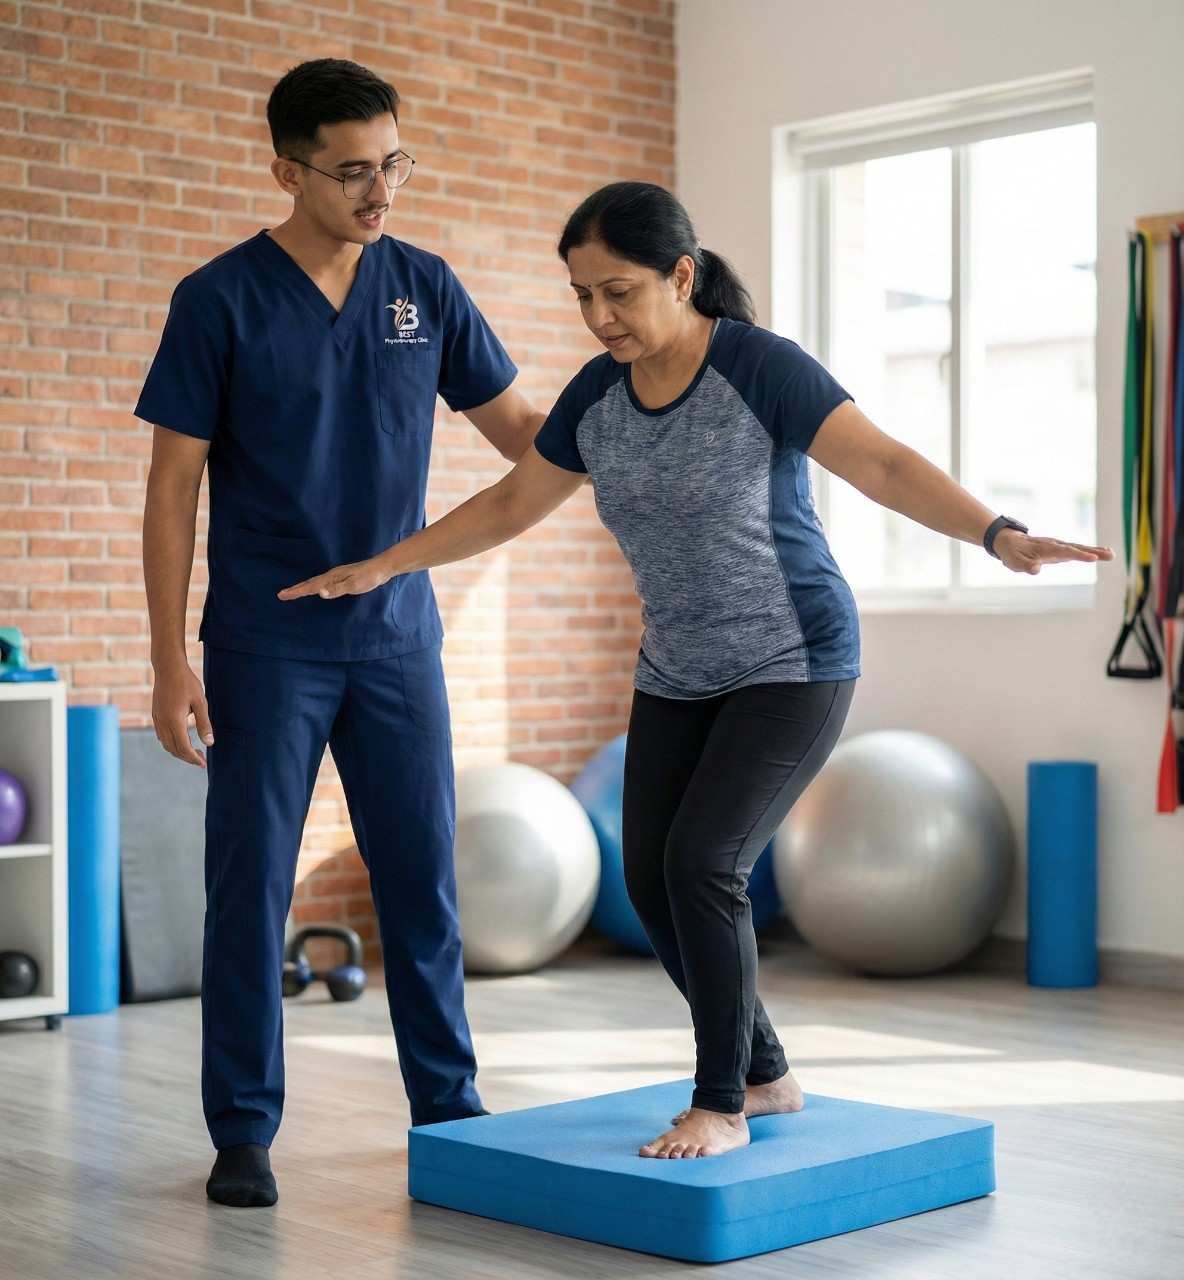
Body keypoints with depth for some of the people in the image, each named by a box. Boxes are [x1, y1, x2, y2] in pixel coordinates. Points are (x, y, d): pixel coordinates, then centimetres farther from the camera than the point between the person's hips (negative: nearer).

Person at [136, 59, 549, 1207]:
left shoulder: (425, 289, 4)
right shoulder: (221, 300, -6)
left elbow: (517, 430, 9)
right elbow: (173, 485, -5)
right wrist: (171, 662, -10)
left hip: (396, 638, 3)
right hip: (266, 643, -3)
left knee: (423, 878, 6)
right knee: (252, 885, 2)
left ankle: (448, 1105, 20)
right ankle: (242, 1132, 14)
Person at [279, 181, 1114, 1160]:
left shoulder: (761, 369, -18)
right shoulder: (596, 397, 1)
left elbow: (885, 466, -26)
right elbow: (510, 505, 13)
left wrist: (998, 535, -42)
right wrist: (380, 569, 13)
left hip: (792, 667, -7)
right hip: (679, 677, 7)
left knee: (702, 863, -17)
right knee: (652, 880, 2)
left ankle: (722, 1105, 1)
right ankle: (765, 1073, 22)